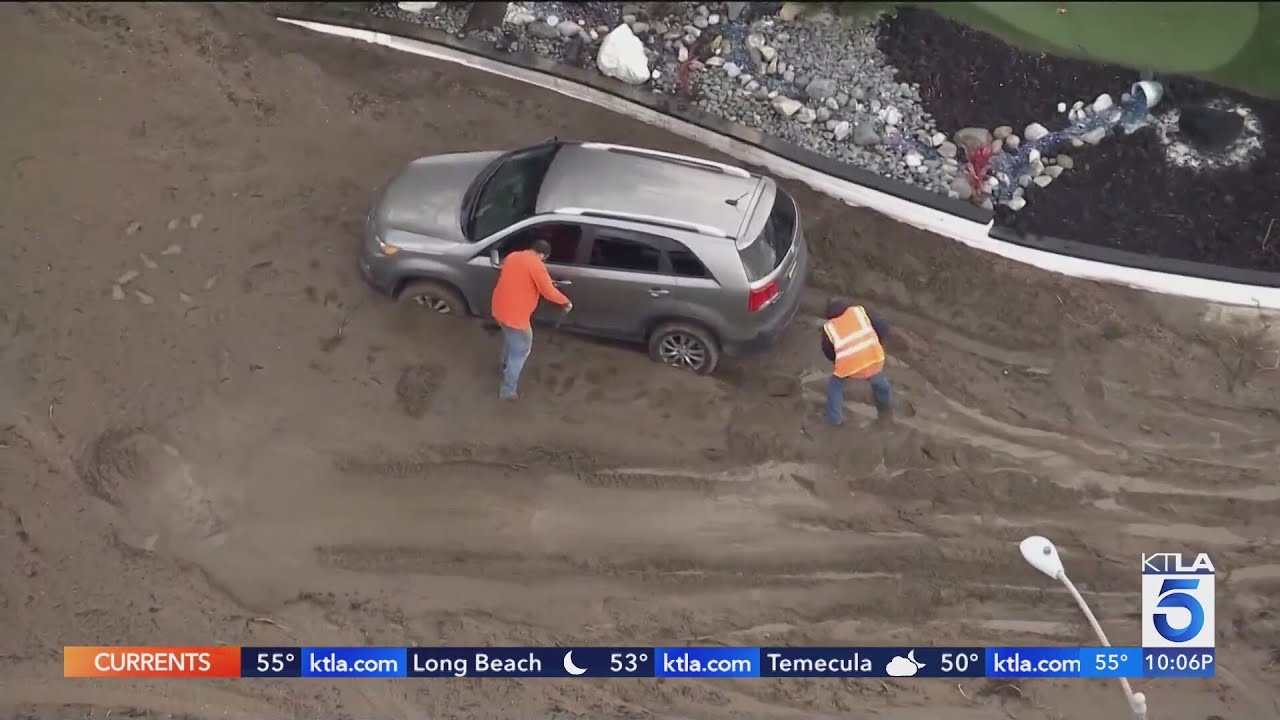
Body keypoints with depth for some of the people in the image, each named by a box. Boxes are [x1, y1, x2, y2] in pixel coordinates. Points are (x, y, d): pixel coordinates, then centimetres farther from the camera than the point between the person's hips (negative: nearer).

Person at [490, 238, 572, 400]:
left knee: (510, 341, 33)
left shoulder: (512, 256, 6)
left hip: (499, 310, 8)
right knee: (520, 351, 9)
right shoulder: (536, 265, -18)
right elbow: (549, 292, -17)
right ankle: (507, 391, 15)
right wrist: (566, 302, 0)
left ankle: (506, 368, 55)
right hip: (515, 315, -8)